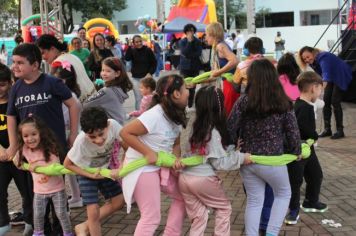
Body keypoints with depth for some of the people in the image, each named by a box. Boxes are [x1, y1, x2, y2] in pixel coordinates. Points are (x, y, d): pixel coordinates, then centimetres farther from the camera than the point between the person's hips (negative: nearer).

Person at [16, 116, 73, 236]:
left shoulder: (50, 148, -18)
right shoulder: (24, 150, -7)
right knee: (37, 215, 12)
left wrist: (38, 164, -24)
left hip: (57, 188, -4)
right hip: (39, 190, 4)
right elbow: (16, 160, 11)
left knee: (61, 214, 2)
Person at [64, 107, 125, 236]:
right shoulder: (81, 141, -37)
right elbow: (67, 164, -21)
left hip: (104, 169, 4)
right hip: (86, 172, -4)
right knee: (93, 211, -9)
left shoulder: (113, 125, -33)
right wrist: (91, 175, -25)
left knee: (118, 201, 9)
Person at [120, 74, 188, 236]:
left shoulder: (176, 115, 0)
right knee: (151, 217, -3)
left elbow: (175, 144, 7)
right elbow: (125, 133, -26)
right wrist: (148, 153, -26)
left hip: (162, 166, 9)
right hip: (142, 167, -9)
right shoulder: (154, 116, -27)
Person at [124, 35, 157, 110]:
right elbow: (127, 58, -16)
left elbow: (154, 63, 0)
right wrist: (130, 47, -19)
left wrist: (150, 73, -11)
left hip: (146, 77, -2)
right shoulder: (132, 51, 2)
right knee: (138, 98, 3)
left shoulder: (148, 50, -3)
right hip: (135, 78, 2)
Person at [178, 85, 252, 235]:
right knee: (224, 207, 17)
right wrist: (241, 157, -5)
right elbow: (220, 162, -12)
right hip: (203, 179, -6)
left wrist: (233, 149, 5)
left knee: (198, 215, 15)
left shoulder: (197, 126, 5)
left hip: (185, 177, 6)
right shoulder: (213, 132, -15)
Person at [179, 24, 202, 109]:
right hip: (185, 67, -2)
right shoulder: (182, 41, 1)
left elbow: (199, 53, -8)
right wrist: (189, 42, -15)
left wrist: (189, 55, -15)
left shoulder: (197, 41, 4)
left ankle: (190, 105, 14)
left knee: (192, 87, 4)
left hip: (195, 67, 2)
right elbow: (185, 52, -14)